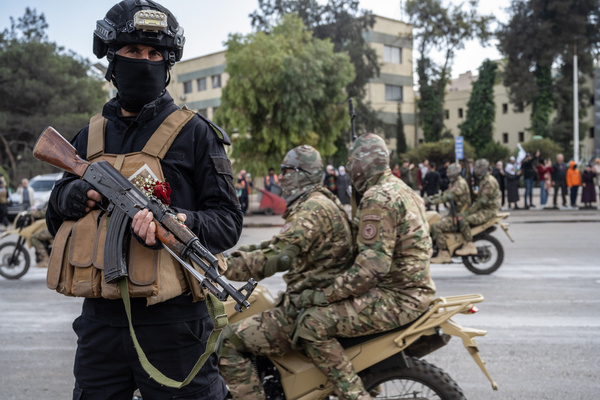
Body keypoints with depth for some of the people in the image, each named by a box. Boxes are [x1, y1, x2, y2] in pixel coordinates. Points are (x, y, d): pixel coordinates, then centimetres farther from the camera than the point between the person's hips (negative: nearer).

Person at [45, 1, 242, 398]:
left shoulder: (194, 132, -1)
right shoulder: (91, 135, 13)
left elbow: (228, 223, -5)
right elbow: (55, 217, 19)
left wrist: (176, 222, -25)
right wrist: (81, 194, -4)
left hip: (170, 321, -4)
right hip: (100, 318, 5)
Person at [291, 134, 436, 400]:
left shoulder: (378, 199, -16)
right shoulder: (400, 189, 17)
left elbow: (372, 265, -24)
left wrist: (324, 295, -20)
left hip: (396, 298, -11)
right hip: (413, 288, 11)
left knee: (312, 324, -18)